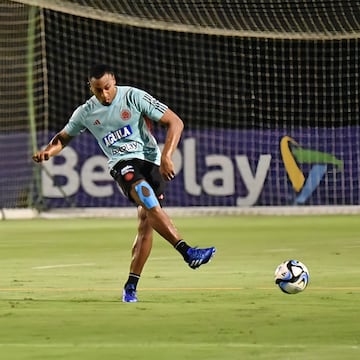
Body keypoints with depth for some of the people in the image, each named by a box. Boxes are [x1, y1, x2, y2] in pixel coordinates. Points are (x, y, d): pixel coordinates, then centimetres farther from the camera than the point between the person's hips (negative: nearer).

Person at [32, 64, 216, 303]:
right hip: (122, 164, 0)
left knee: (146, 222, -10)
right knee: (149, 203, -31)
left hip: (151, 161, 0)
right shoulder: (86, 113, 6)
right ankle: (188, 252, -41)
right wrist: (48, 151, 0)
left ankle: (131, 286, 1)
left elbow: (175, 122, -7)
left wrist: (166, 156, -18)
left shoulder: (134, 97, -5)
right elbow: (64, 136, 23)